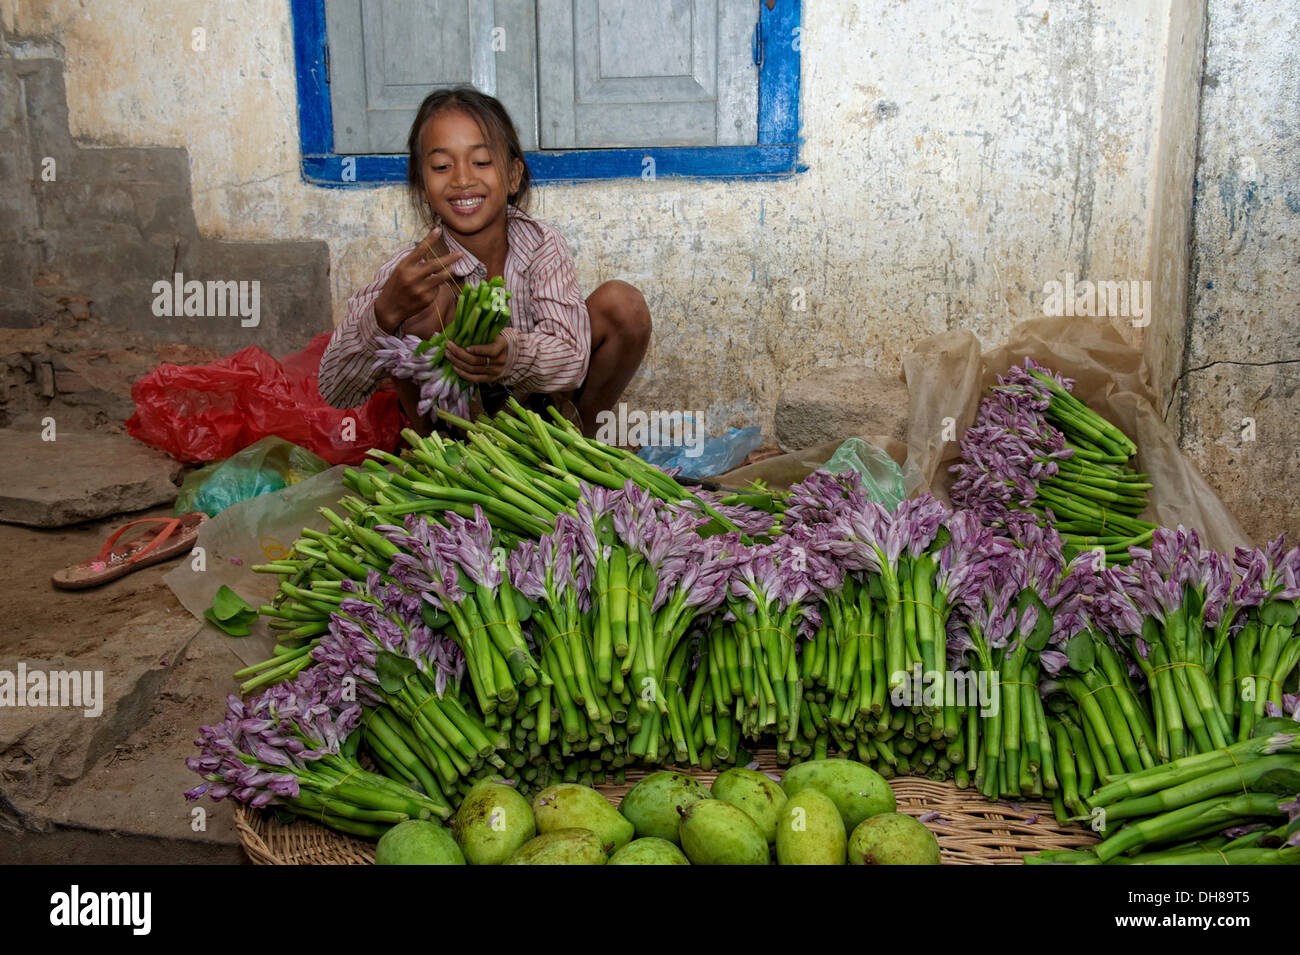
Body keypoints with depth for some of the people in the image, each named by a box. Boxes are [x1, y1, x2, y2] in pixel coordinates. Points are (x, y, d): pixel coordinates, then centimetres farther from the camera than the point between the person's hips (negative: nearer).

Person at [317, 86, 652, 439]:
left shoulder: (542, 246, -15)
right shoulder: (416, 267, -20)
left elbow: (572, 359, -26)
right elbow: (336, 393, -26)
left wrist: (512, 351, -49)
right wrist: (386, 312, -45)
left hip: (533, 400, 2)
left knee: (623, 304, -18)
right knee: (432, 299, -28)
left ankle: (580, 433, 6)